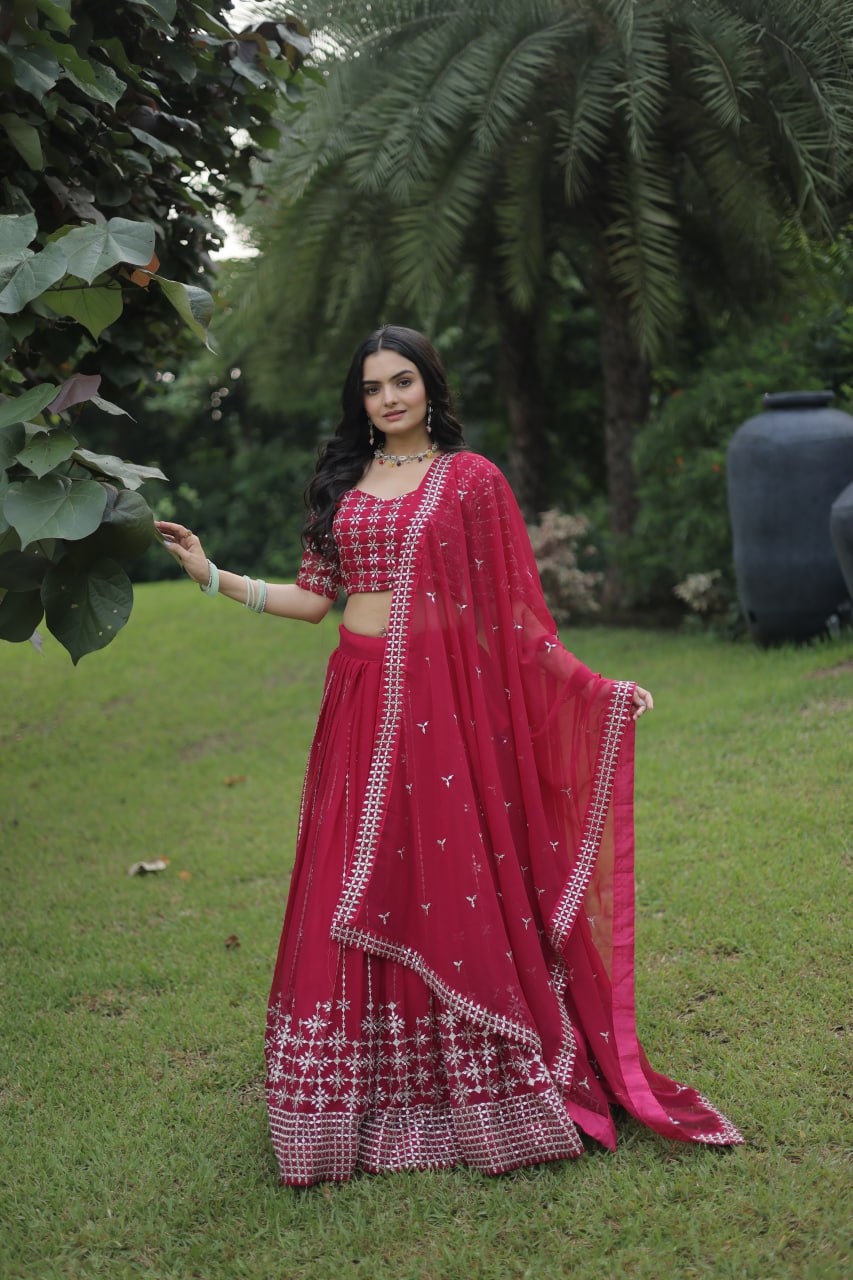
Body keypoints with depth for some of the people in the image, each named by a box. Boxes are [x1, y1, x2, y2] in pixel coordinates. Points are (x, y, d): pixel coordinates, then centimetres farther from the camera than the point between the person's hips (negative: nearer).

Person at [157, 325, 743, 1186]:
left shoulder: (470, 479, 2)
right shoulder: (342, 482, 14)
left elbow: (512, 610, 1)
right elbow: (315, 597, 11)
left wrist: (594, 688, -5)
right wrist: (214, 575, 5)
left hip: (443, 699, -4)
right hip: (359, 703, 4)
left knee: (455, 886, -3)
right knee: (356, 897, 4)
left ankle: (483, 1101, 8)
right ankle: (356, 1107, 15)